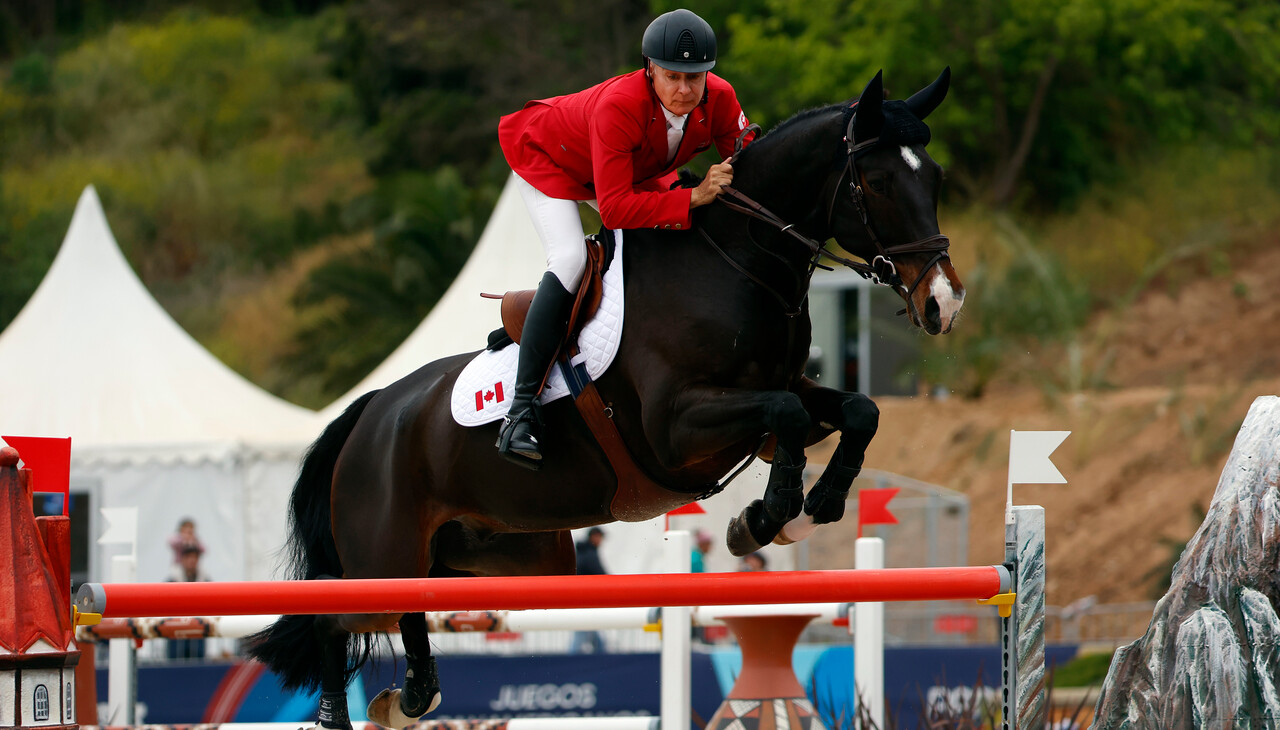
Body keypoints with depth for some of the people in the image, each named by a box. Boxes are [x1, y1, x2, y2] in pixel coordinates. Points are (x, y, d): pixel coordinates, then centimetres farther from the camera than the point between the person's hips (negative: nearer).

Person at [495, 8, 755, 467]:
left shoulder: (719, 100, -27)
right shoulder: (618, 106, -43)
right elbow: (615, 208, -46)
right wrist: (693, 197, -53)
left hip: (632, 171, 7)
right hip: (545, 157, -7)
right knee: (570, 259, -27)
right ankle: (520, 412, -30)